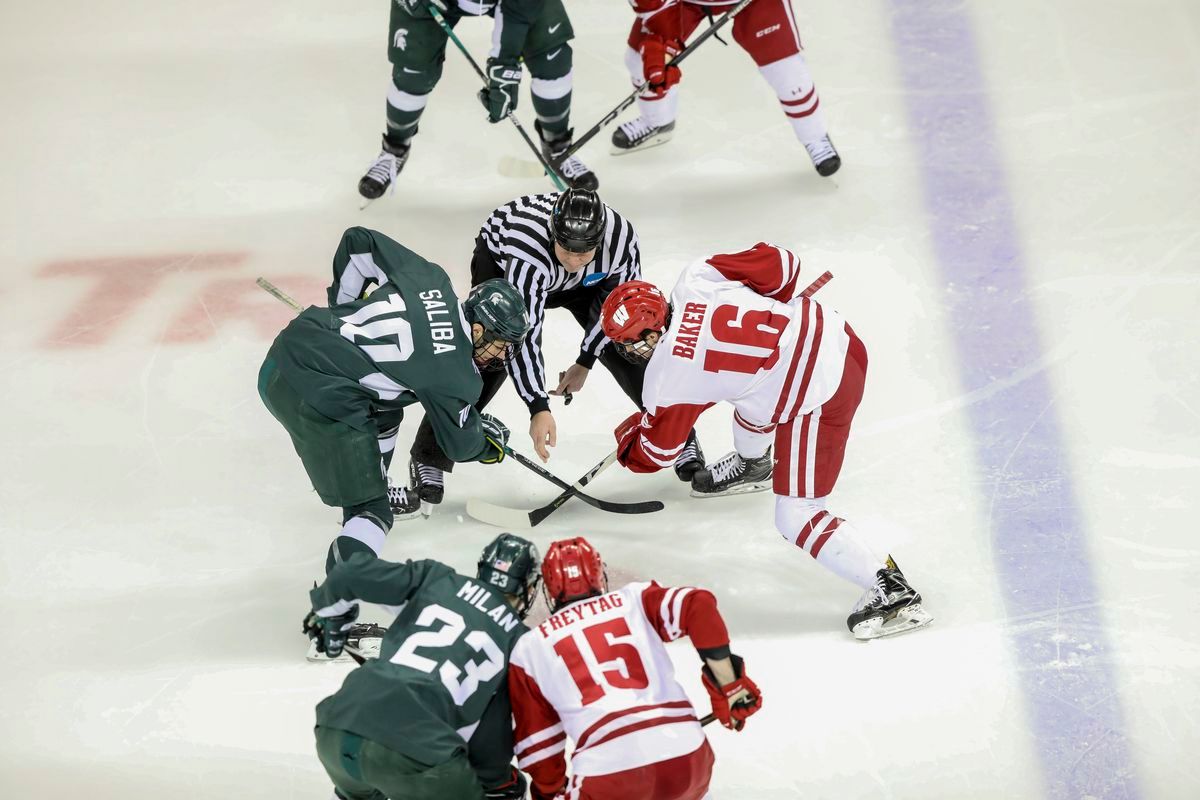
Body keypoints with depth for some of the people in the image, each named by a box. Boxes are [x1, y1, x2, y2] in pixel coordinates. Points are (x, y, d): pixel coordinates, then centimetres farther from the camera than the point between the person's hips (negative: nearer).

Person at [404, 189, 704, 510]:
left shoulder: (622, 240, -35)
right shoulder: (527, 249, -46)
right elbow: (523, 333, -44)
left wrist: (585, 363, -9)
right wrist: (539, 408, -47)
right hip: (501, 260, -3)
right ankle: (429, 457, -8)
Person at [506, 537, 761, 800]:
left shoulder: (530, 648, 17)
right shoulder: (633, 599, 17)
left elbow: (537, 739, 19)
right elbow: (699, 606, 2)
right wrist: (730, 686, 6)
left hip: (607, 772, -3)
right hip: (686, 756, 3)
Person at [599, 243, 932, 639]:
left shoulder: (669, 378, -10)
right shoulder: (695, 278, -2)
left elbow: (654, 453, 6)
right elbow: (778, 262, 1)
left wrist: (627, 436, 28)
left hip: (819, 397, -9)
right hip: (833, 332, 9)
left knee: (796, 516, 0)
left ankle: (891, 590, -4)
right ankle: (751, 462, 68)